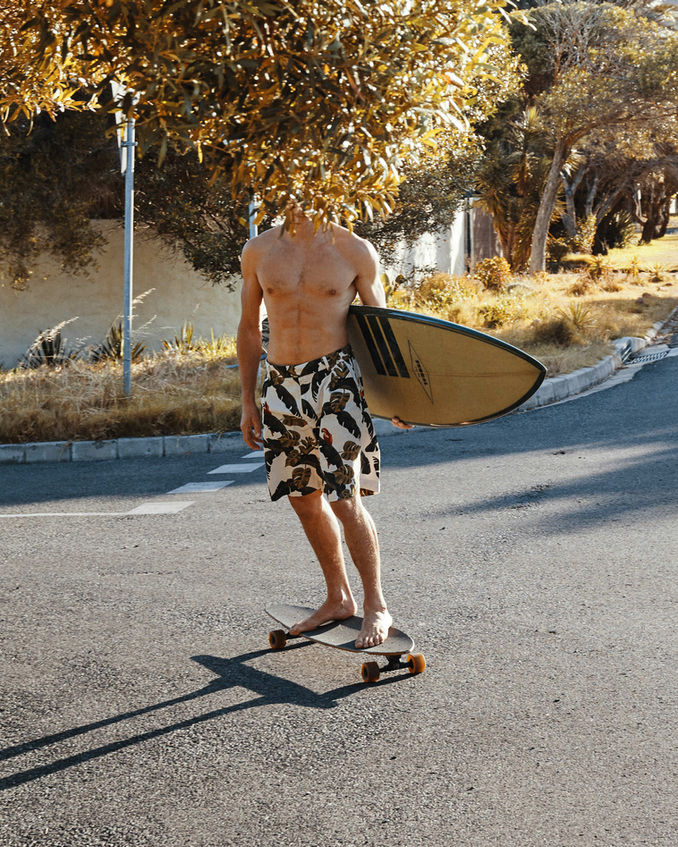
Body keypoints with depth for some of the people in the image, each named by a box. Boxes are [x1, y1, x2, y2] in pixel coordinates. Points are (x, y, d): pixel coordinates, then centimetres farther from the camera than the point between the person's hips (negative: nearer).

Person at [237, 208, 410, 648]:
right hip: (282, 385, 4)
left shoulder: (355, 251, 0)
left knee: (345, 499, -9)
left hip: (336, 379, -4)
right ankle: (339, 599, 28)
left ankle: (376, 607, 6)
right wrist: (248, 402, 12)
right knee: (305, 501, 11)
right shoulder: (259, 251, 6)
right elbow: (250, 328, 14)